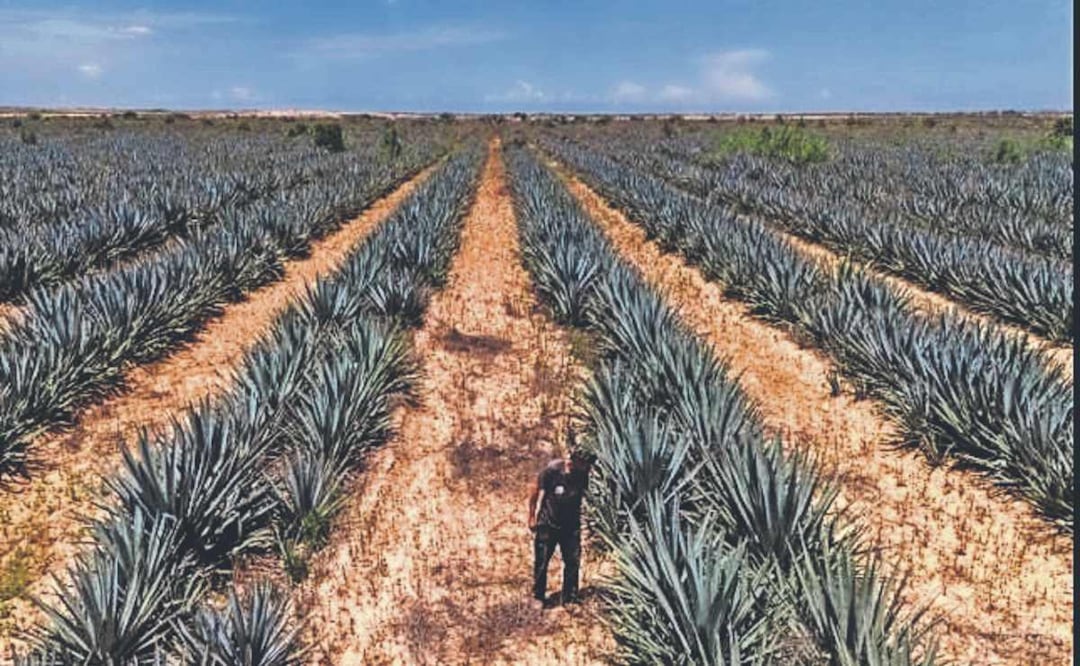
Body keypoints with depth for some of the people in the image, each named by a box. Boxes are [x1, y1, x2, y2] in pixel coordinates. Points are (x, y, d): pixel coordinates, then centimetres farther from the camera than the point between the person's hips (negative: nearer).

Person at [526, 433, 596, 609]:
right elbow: (535, 491, -10)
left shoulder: (584, 474, -14)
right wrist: (532, 517, -2)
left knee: (573, 561, 4)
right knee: (541, 562, 9)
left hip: (571, 525, 3)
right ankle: (539, 596, 30)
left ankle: (570, 599, 21)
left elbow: (584, 495, 3)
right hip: (547, 524, -3)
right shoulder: (552, 470, -24)